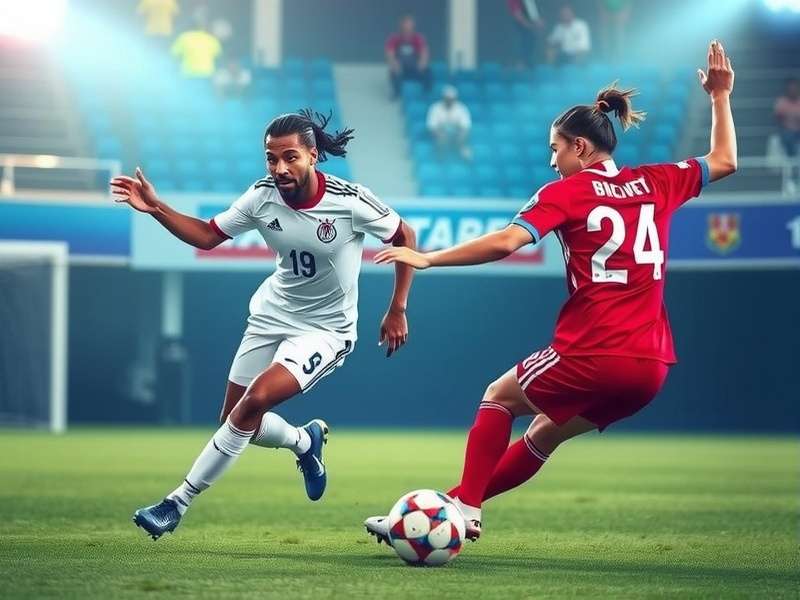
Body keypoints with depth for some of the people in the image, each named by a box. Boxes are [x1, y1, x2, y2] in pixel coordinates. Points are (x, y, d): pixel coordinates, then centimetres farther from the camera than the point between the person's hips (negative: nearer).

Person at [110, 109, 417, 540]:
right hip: (272, 315, 5)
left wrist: (397, 310, -5)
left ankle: (178, 504, -14)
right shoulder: (262, 197, -12)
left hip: (325, 329, -5)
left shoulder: (350, 201, -22)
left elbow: (404, 237, -7)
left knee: (256, 400, -24)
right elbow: (206, 236, -2)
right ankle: (306, 442, 40)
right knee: (235, 420, 7)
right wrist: (155, 208, -16)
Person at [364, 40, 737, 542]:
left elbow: (505, 242, -17)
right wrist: (720, 95, 34)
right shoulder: (656, 183, 11)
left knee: (500, 396, 19)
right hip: (652, 366, 6)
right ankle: (465, 504, 20)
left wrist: (427, 258, -12)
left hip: (592, 355, -6)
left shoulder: (567, 192, -4)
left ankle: (464, 506, 9)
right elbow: (724, 161, 27)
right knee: (545, 434, 22)